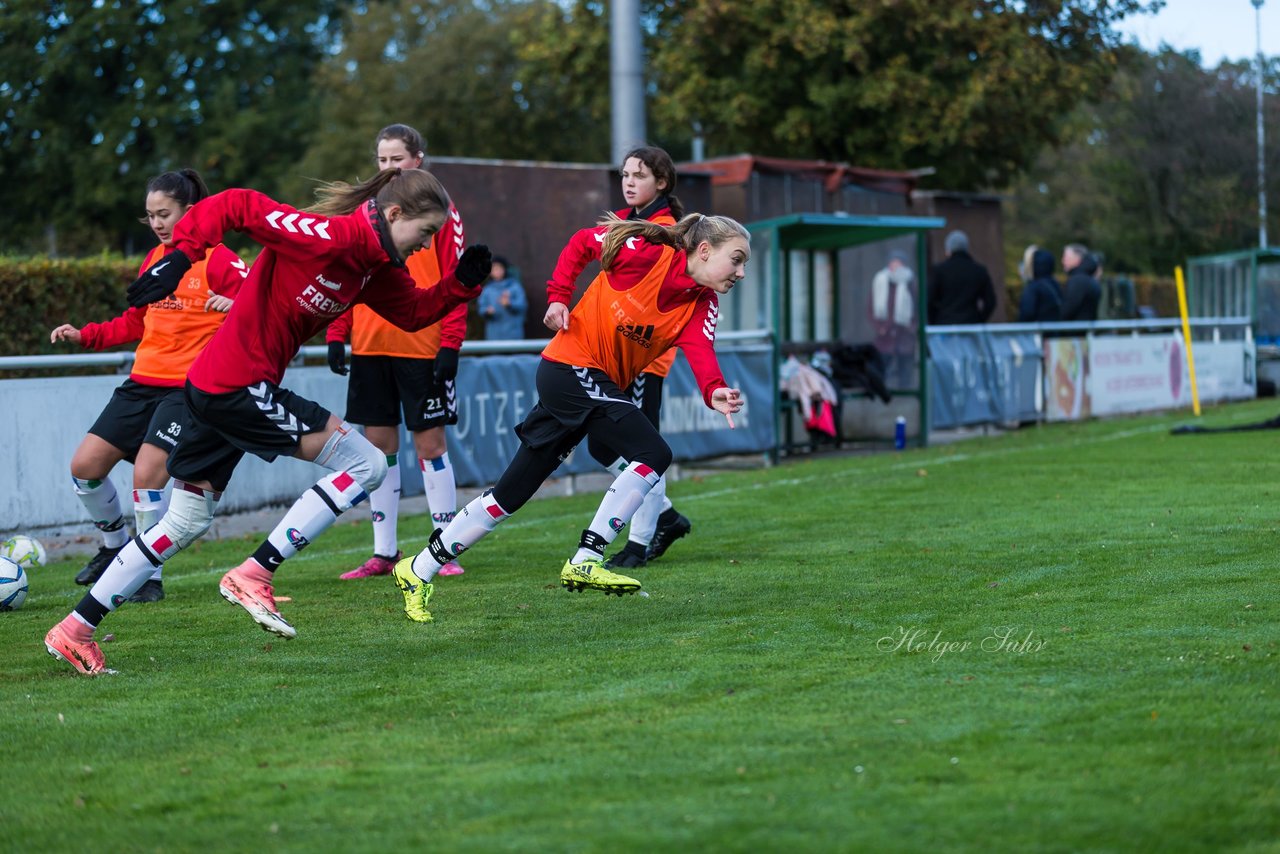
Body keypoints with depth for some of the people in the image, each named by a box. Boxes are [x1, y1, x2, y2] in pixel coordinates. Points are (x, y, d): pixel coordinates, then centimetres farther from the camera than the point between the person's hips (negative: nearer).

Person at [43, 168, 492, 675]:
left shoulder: (376, 267, 10)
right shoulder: (329, 235, -18)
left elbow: (415, 311, 19)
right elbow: (235, 206, -19)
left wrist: (464, 283, 3)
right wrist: (181, 255, -27)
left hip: (214, 387, 10)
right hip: (239, 386, -10)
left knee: (185, 524, 17)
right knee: (365, 464, -8)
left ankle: (74, 630, 22)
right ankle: (252, 577, -9)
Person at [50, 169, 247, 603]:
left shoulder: (219, 260, -7)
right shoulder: (154, 260, 14)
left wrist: (236, 306, -35)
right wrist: (84, 335, 13)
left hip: (190, 387, -7)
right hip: (143, 382, 7)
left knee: (146, 473, -18)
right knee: (85, 465, 2)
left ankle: (150, 576, -2)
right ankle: (114, 545, 25)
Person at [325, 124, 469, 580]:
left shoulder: (439, 211, -1)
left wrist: (450, 343, -11)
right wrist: (336, 335, 4)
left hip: (422, 348, -4)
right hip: (370, 348, 4)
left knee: (430, 442, -1)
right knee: (378, 444, 6)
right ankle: (384, 552, 13)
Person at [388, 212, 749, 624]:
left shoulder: (703, 307, 1)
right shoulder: (647, 254, -14)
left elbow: (701, 351, -18)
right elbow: (582, 240, 0)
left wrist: (715, 392, -38)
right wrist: (558, 297, -6)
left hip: (601, 385, 7)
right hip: (573, 369, -7)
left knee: (511, 494, 10)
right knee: (653, 454, -19)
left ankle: (418, 570, 18)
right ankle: (584, 562, -14)